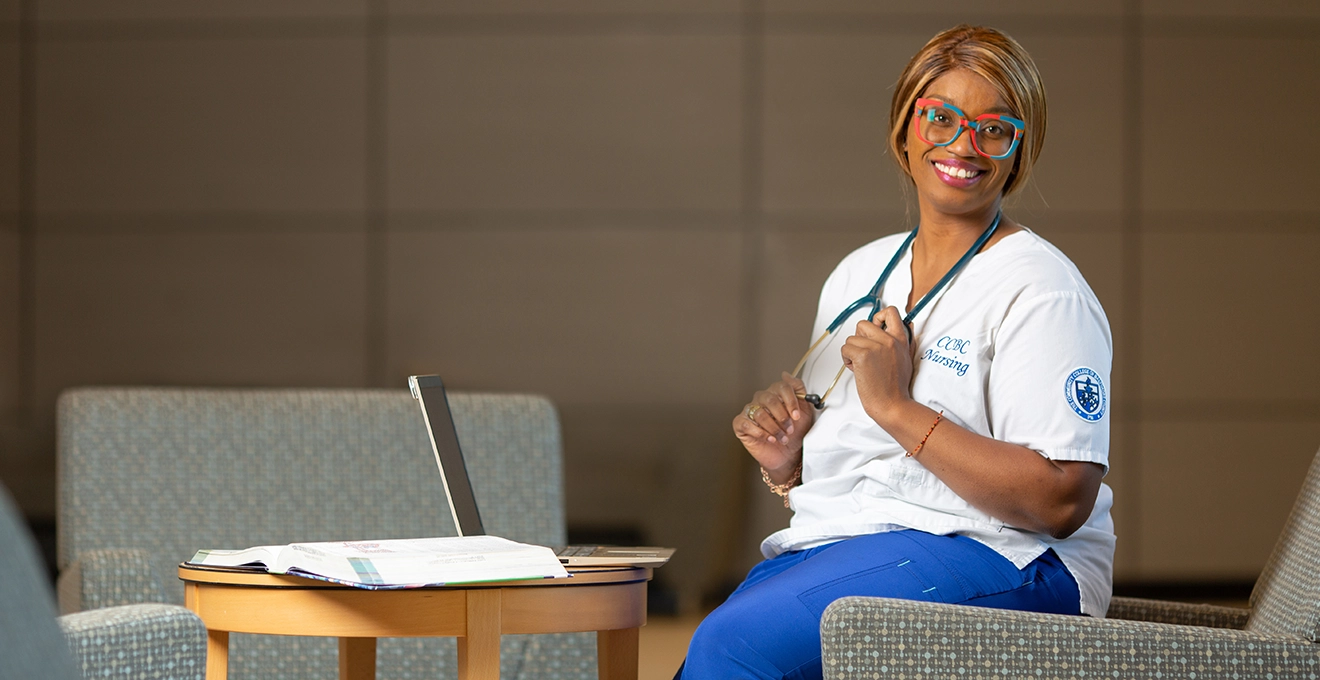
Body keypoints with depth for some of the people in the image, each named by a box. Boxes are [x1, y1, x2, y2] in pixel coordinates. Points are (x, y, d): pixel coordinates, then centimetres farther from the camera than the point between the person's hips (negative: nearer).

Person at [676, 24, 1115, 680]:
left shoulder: (1042, 291, -6)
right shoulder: (858, 274, 17)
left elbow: (1063, 502, -16)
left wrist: (898, 408, -17)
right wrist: (786, 464, 0)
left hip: (993, 554, -6)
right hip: (837, 542, 7)